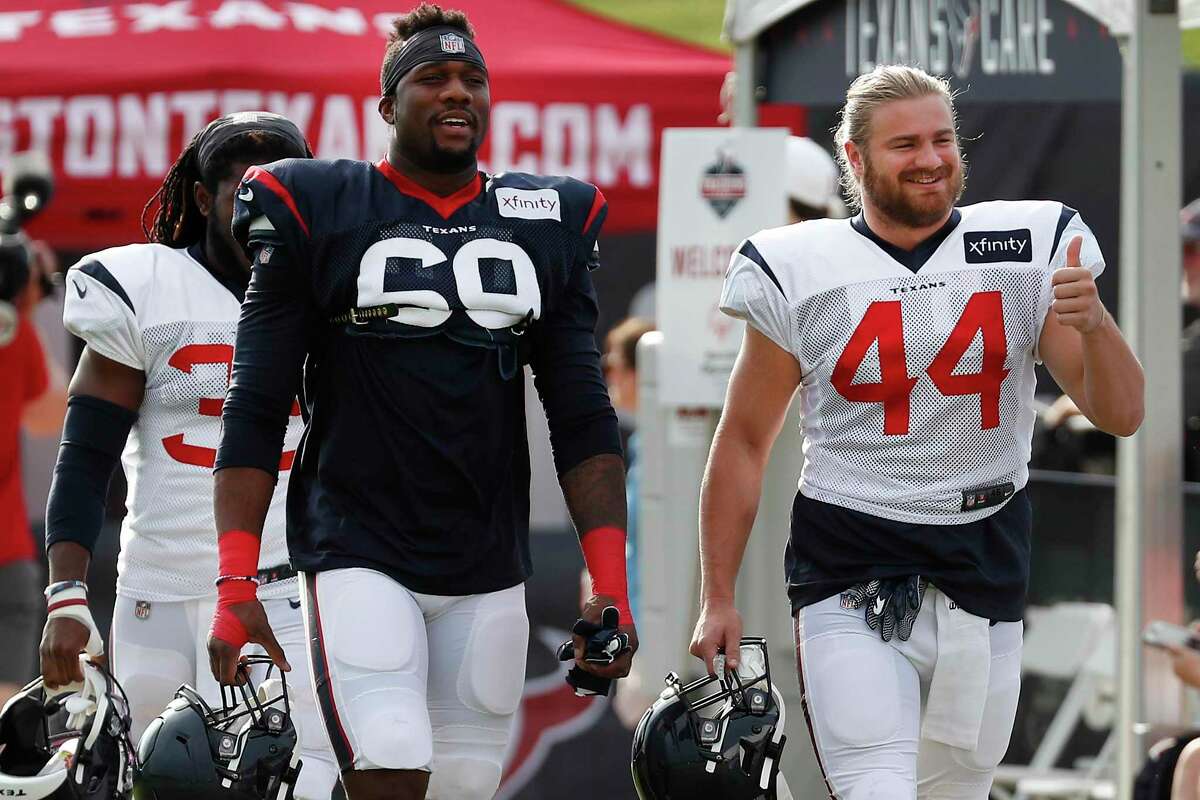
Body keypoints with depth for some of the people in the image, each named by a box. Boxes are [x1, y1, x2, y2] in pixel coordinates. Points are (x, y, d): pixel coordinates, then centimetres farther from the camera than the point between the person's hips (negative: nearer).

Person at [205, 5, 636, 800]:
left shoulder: (549, 223, 9)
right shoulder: (315, 211, -1)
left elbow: (583, 419, 9)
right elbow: (255, 412, -2)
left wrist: (611, 586, -2)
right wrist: (236, 590, -10)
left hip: (490, 569, 4)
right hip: (358, 551, -4)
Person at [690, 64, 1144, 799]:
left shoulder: (1030, 253, 1)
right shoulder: (800, 274, -2)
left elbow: (1120, 415, 0)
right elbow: (744, 442, 7)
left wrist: (1093, 323, -21)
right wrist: (718, 599, 5)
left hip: (984, 573, 3)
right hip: (852, 571, -3)